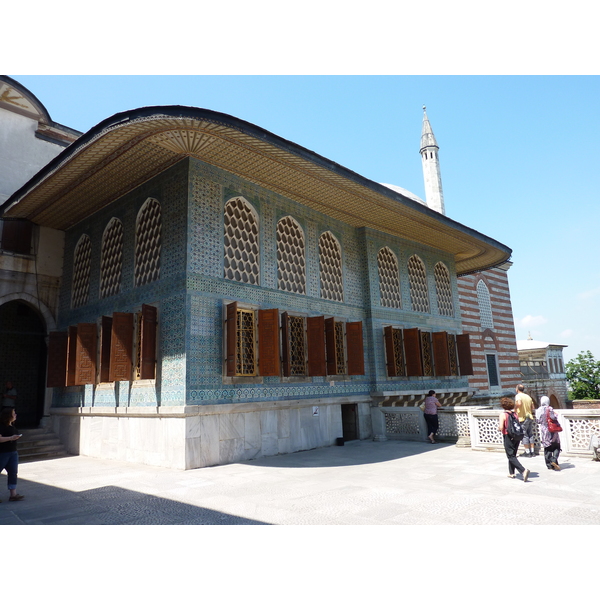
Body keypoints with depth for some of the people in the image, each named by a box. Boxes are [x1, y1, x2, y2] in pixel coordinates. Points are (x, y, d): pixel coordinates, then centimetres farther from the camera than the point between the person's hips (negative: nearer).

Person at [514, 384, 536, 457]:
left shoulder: (518, 396, -11)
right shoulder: (528, 396, 13)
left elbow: (519, 403, -31)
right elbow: (532, 408, 18)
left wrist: (515, 407, -12)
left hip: (523, 418, -7)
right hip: (530, 417, 7)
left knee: (524, 435, -1)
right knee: (530, 434, 13)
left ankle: (527, 452, 1)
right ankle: (532, 452, 17)